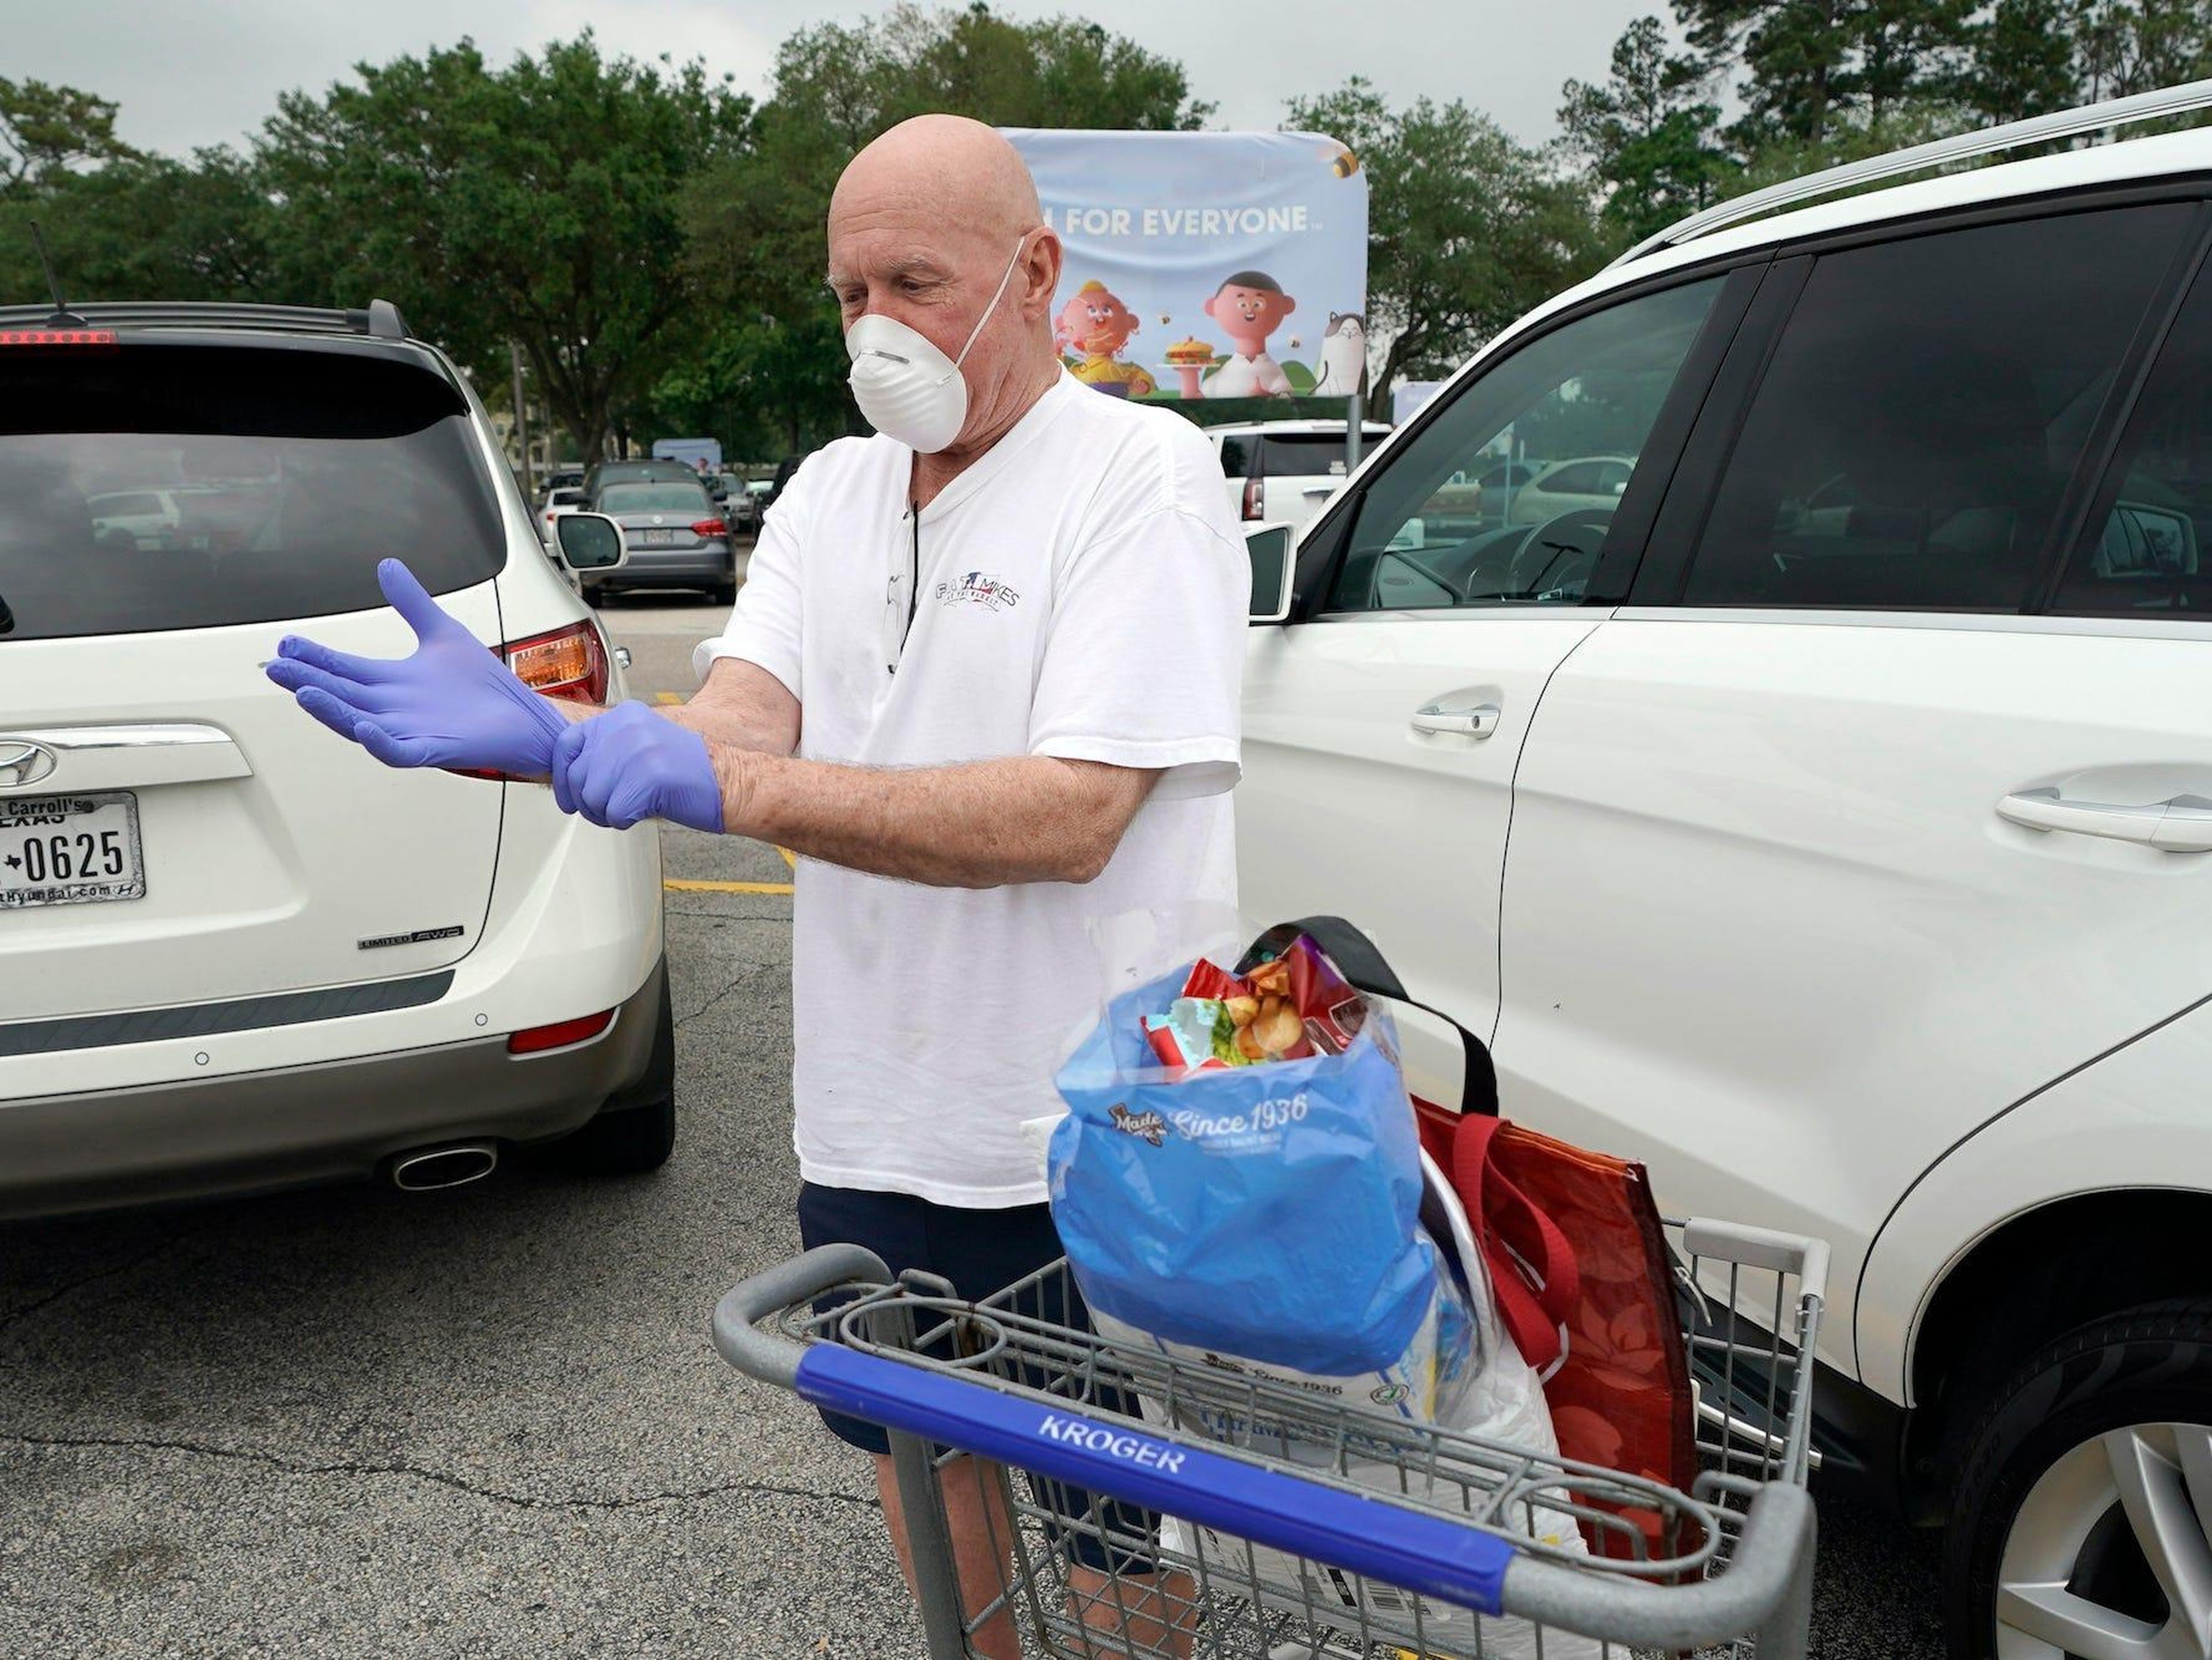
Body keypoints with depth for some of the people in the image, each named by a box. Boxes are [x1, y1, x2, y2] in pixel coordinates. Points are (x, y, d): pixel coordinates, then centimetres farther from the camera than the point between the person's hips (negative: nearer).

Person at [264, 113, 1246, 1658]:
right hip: (876, 1124, 6)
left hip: (1093, 1148, -6)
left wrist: (724, 787, -30)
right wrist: (539, 733, -26)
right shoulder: (831, 490, 8)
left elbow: (1070, 817, -25)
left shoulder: (1143, 473, -14)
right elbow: (737, 722, -6)